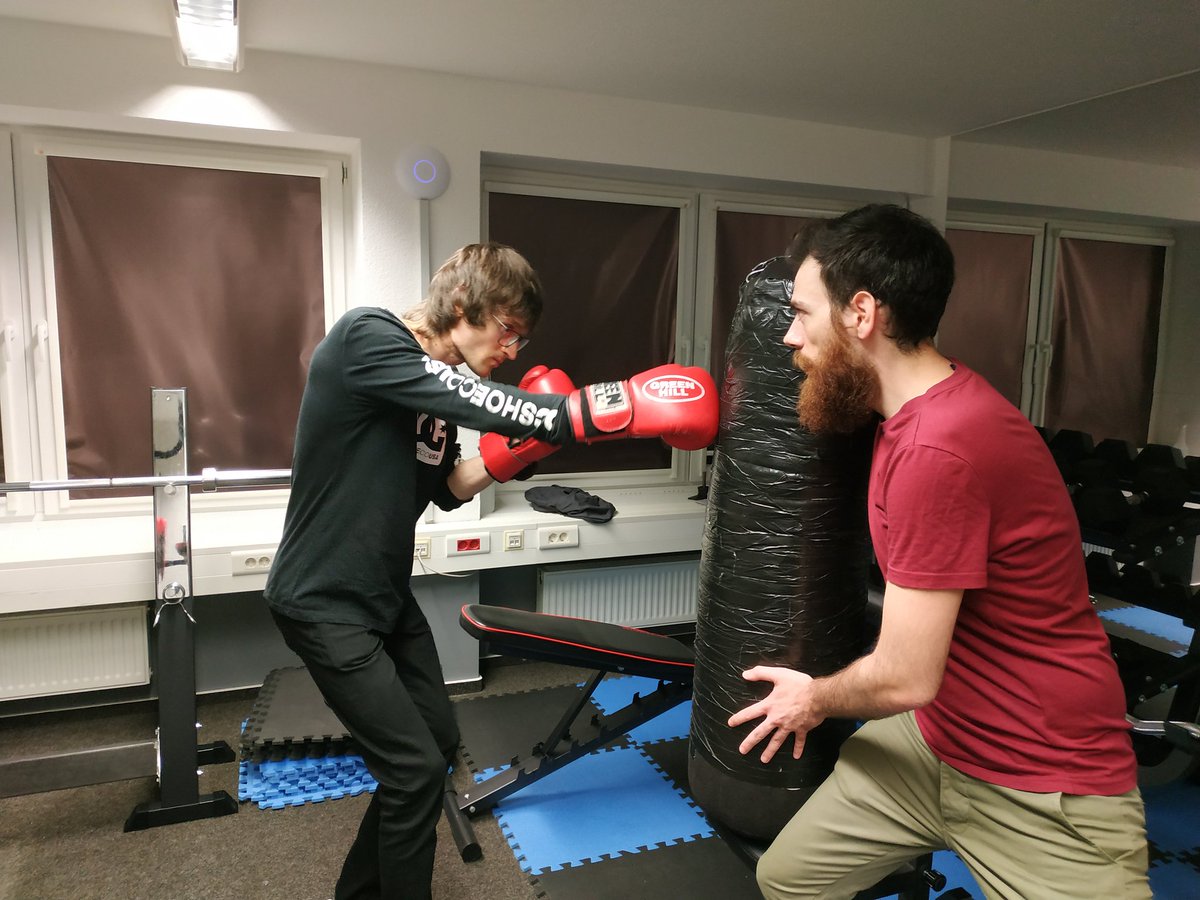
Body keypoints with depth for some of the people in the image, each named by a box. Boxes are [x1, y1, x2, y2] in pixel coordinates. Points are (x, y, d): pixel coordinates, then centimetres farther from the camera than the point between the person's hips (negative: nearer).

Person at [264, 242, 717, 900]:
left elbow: (447, 489, 10)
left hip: (387, 595, 9)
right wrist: (634, 405, -32)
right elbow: (487, 407, -32)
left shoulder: (439, 385, 4)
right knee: (417, 768, -5)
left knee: (437, 744, 17)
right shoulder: (366, 339, -22)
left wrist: (518, 448, -6)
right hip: (325, 604, -9)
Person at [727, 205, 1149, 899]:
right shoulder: (923, 406, 0)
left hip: (1046, 792, -8)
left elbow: (905, 678, -24)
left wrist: (816, 699, -5)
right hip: (934, 737, 8)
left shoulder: (939, 446, -31)